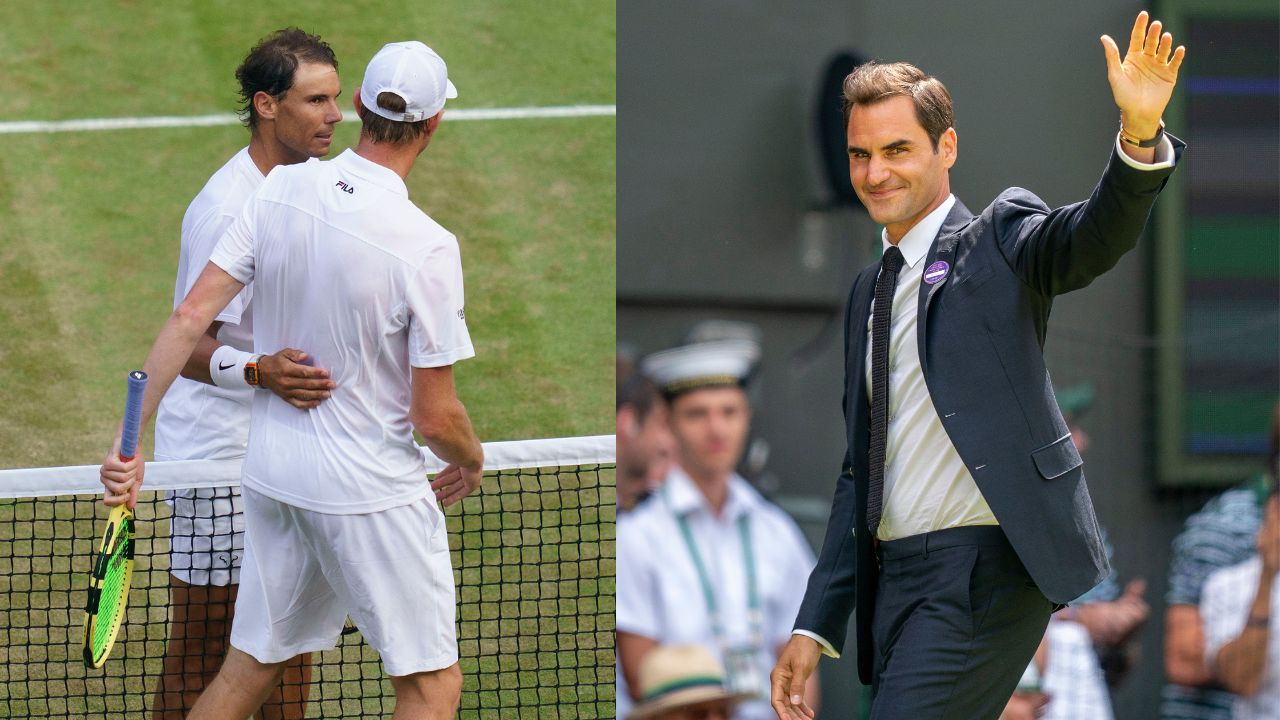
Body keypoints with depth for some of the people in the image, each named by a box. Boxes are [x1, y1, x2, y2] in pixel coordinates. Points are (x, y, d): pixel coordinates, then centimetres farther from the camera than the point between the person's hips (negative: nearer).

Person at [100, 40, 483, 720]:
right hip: (374, 494, -6)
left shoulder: (282, 190, -7)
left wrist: (130, 437, -4)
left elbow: (190, 316, -8)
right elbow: (434, 415, -16)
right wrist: (471, 461, 6)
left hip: (273, 472, 6)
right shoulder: (427, 247, -21)